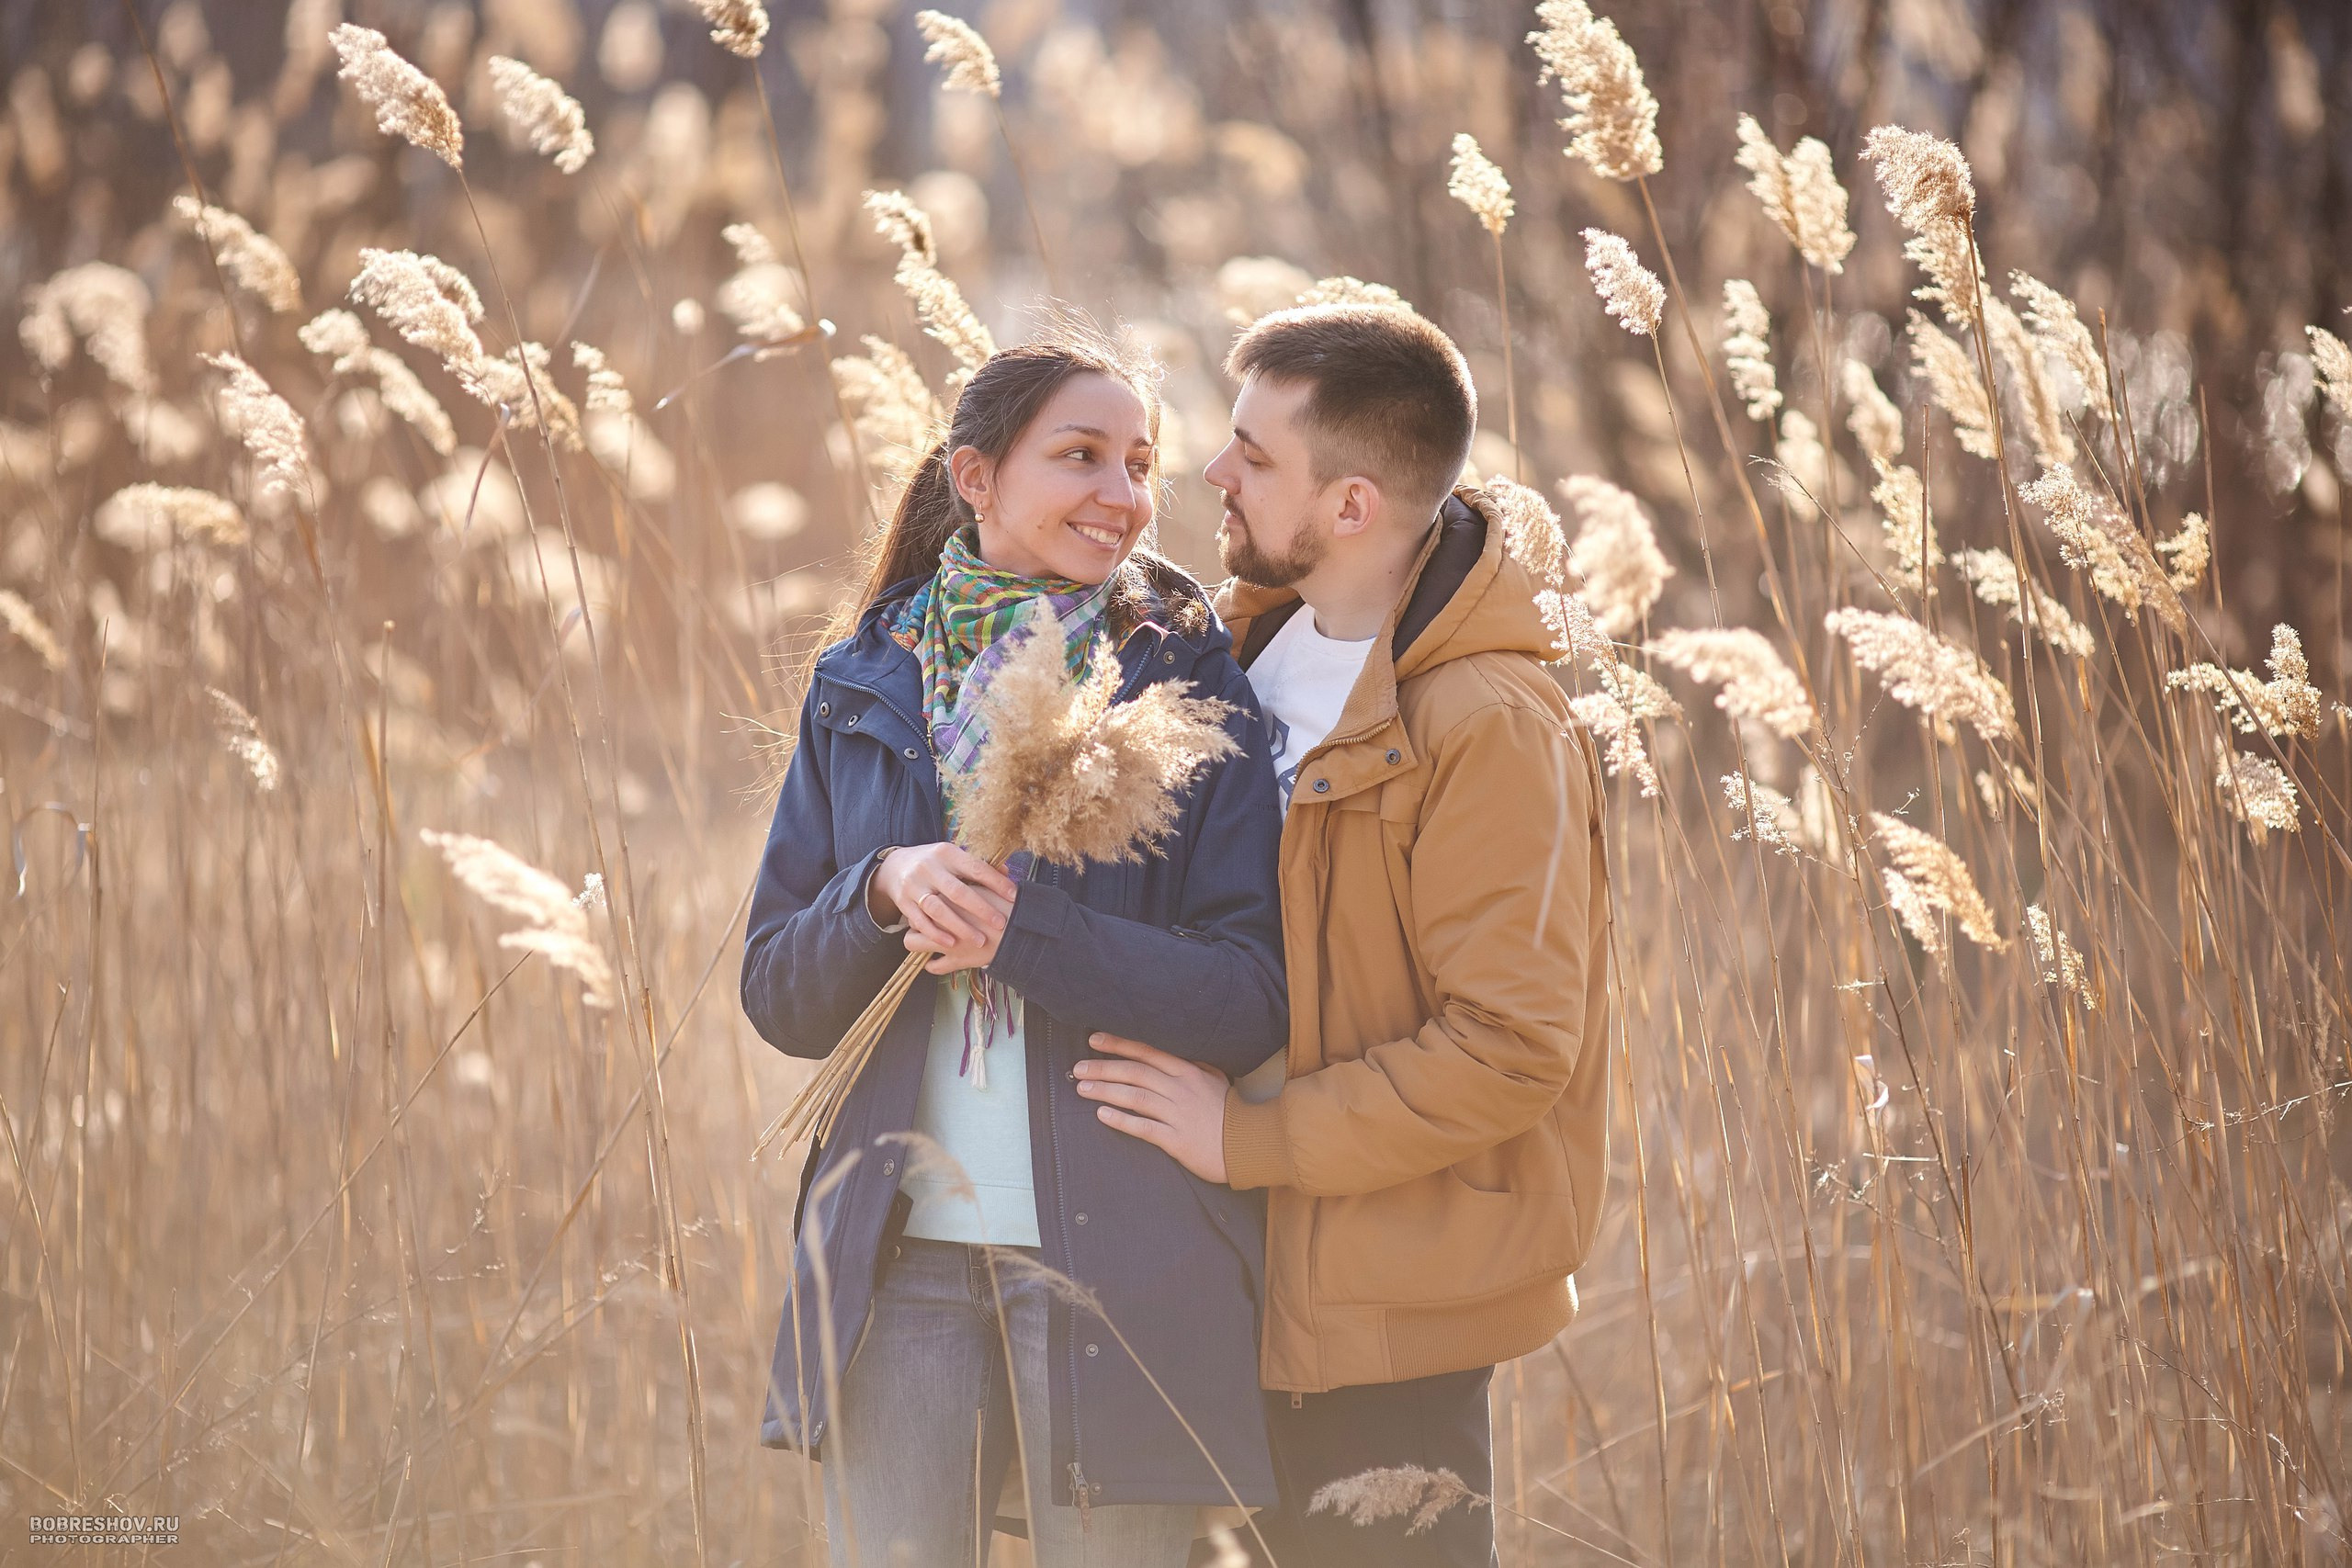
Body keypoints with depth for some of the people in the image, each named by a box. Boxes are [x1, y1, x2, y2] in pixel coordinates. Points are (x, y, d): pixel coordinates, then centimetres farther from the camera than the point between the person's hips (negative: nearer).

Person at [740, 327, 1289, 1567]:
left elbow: (1253, 1001, -9)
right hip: (902, 1260, 2)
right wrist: (884, 891, -13)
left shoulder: (1193, 692, 0)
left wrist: (1016, 923, -18)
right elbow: (778, 999, 7)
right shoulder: (866, 691, 10)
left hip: (1120, 1266, -2)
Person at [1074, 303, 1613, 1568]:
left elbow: (1509, 1049, -23)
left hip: (1391, 1316, -8)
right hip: (1288, 1291, 8)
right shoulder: (1265, 648, 8)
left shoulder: (1491, 730, -19)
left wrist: (1251, 1138, -20)